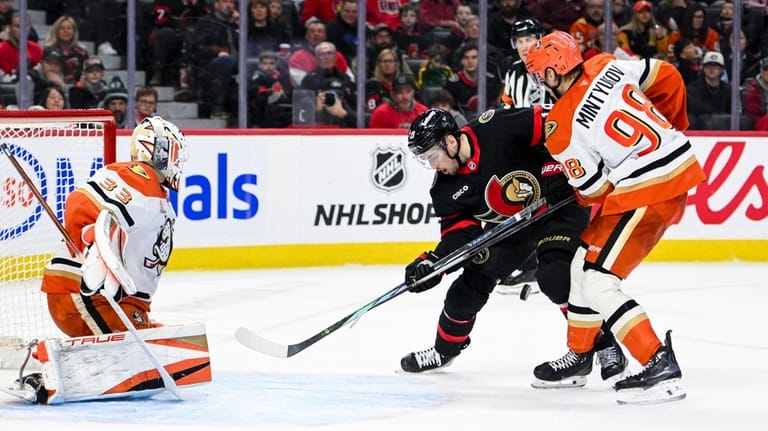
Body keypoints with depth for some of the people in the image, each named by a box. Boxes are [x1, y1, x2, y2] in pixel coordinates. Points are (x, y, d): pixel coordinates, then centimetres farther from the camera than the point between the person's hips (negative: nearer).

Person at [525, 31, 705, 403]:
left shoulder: (561, 128, -15)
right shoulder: (607, 66, 2)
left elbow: (593, 189, -8)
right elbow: (666, 77, 11)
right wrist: (670, 126, 27)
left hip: (646, 190, -9)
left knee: (597, 283, -10)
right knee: (585, 264, 20)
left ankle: (659, 368, -17)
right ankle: (579, 355, 34)